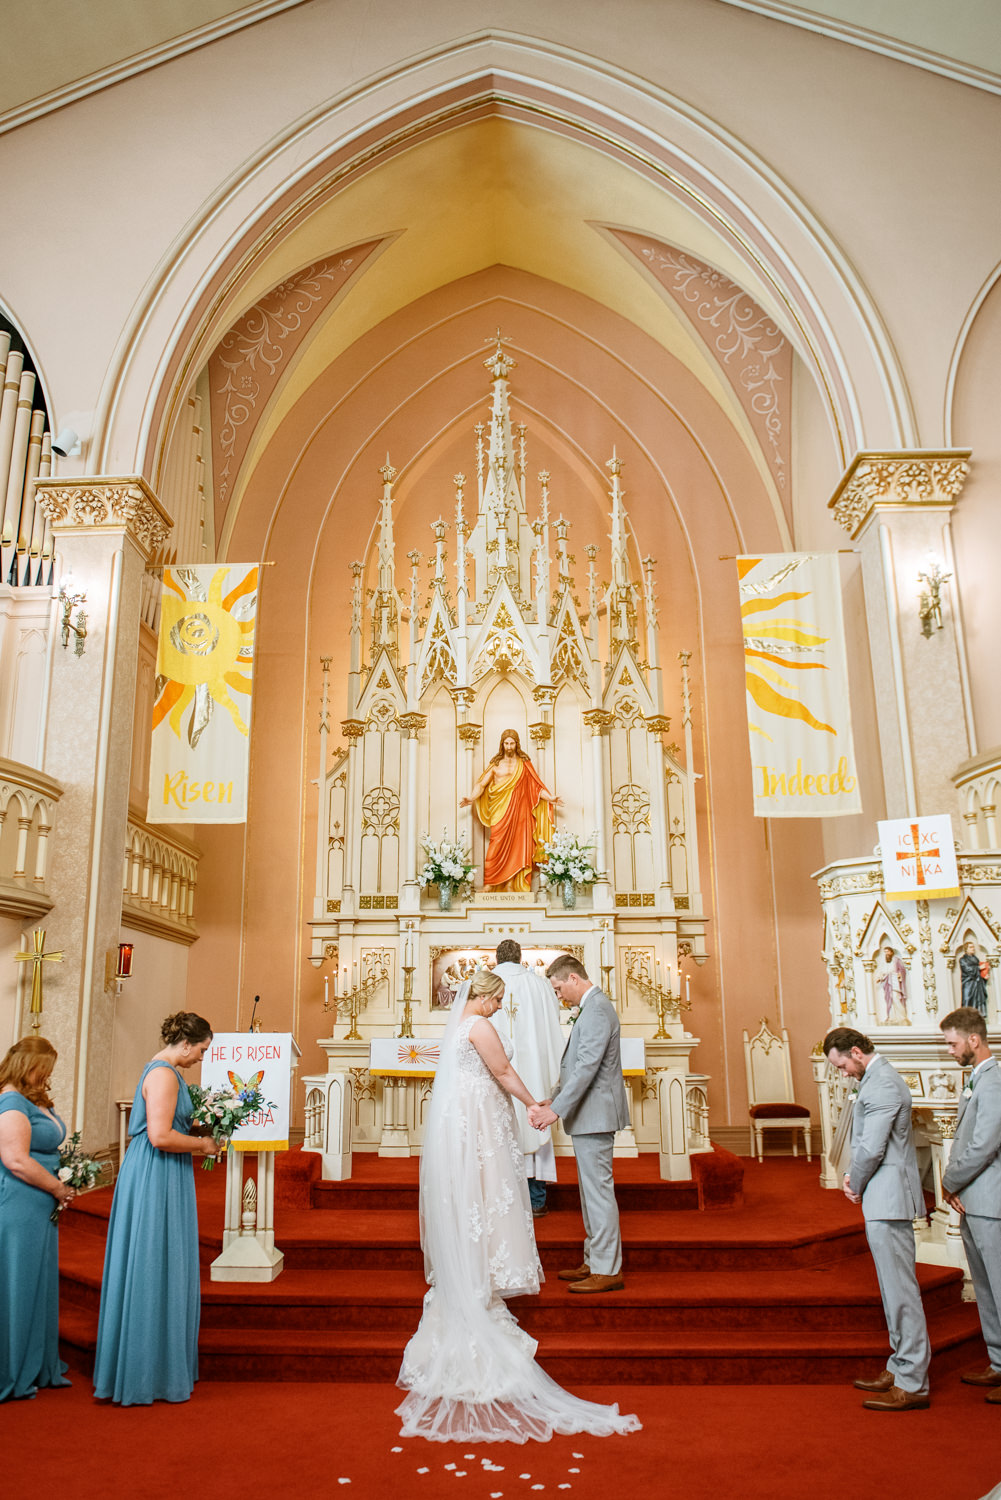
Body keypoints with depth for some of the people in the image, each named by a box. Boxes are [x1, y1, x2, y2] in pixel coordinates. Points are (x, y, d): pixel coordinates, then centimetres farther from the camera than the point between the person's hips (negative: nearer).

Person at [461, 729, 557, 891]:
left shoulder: (524, 763, 12)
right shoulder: (496, 764, 12)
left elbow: (536, 786, 9)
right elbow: (482, 784, 7)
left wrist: (550, 798, -5)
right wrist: (472, 798, -10)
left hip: (519, 811, 1)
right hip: (500, 811, -1)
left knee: (517, 846, -4)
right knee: (498, 845, -10)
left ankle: (511, 885, -1)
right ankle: (490, 884, -8)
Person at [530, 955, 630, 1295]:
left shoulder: (597, 1009, -18)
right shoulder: (593, 1007, 15)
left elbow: (587, 1067, -24)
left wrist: (557, 1110, -24)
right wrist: (555, 1100, 16)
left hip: (595, 1114, -11)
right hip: (590, 1114, 11)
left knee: (598, 1190, -4)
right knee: (591, 1190, 16)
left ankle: (608, 1271, 4)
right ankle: (594, 1261, 25)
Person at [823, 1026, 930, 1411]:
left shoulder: (881, 1085, -20)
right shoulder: (877, 1077, 14)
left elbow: (872, 1149, -22)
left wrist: (855, 1184, -7)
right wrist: (853, 1176, 7)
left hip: (888, 1198, -11)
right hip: (885, 1199, 11)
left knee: (900, 1289, -5)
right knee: (894, 1288, 17)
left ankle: (912, 1385, 2)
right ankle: (901, 1368, 27)